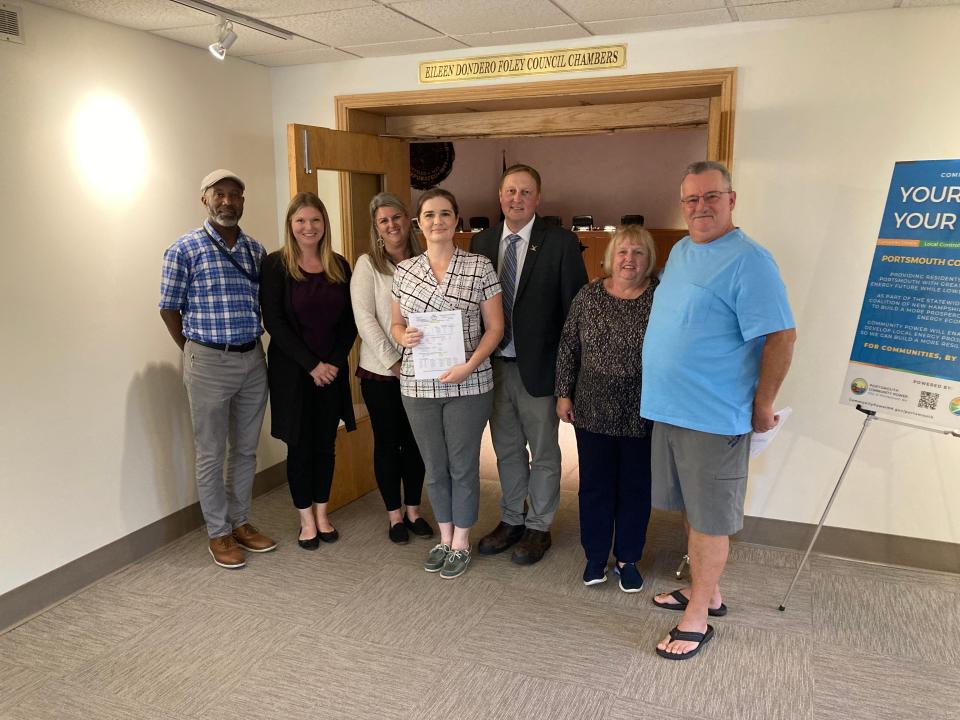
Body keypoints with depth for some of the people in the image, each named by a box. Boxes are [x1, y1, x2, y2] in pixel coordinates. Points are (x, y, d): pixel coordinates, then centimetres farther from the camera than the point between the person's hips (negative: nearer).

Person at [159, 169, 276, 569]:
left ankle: (240, 522, 30)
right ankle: (219, 533, 20)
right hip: (209, 363, -5)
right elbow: (169, 310, -3)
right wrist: (198, 353, 1)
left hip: (254, 360, 5)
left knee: (246, 450, 14)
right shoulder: (185, 249, -7)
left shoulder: (255, 249, 8)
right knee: (212, 454, 6)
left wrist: (251, 347, 7)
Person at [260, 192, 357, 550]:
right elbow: (273, 321, -11)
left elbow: (349, 320, 5)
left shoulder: (339, 266, 5)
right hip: (292, 370, -3)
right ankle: (306, 519, 21)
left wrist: (335, 361, -8)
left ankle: (322, 513, 27)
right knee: (300, 444, 6)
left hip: (332, 370, 3)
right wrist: (311, 364, -15)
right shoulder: (276, 264, -6)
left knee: (326, 443, 11)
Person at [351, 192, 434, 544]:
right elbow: (364, 318, -10)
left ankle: (413, 509, 28)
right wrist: (393, 362, -14)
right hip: (380, 370, -2)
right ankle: (394, 514, 23)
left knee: (415, 440, 11)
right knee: (388, 442, 8)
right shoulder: (367, 264, -4)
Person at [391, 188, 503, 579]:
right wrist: (404, 336, -11)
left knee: (463, 466, 9)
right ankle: (444, 538, 34)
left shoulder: (479, 267, -5)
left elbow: (494, 327, -4)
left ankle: (461, 543, 27)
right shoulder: (404, 270, 4)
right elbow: (396, 324, 13)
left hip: (468, 384, -3)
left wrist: (468, 366, -16)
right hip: (418, 385, 3)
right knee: (434, 467, 15)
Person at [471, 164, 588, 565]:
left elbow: (575, 307, -8)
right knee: (506, 449, 18)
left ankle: (538, 528, 28)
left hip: (538, 367, -4)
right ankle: (511, 520, 36)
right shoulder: (481, 242, 5)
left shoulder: (561, 243, -9)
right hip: (494, 365, 4)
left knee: (543, 453, 11)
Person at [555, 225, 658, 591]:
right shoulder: (588, 296, 0)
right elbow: (568, 347, 5)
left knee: (636, 487, 12)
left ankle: (627, 558, 30)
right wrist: (564, 393, 3)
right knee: (594, 485, 11)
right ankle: (595, 556, 29)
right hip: (594, 411, 1)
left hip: (642, 416, -1)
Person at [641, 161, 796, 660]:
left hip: (714, 417, -8)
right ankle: (705, 591, 35)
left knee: (709, 519, 3)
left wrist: (762, 406, -12)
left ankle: (697, 617, 16)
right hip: (670, 409, 8)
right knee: (692, 511, 19)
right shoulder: (680, 252, 12)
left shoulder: (749, 260, -14)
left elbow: (781, 337, -17)